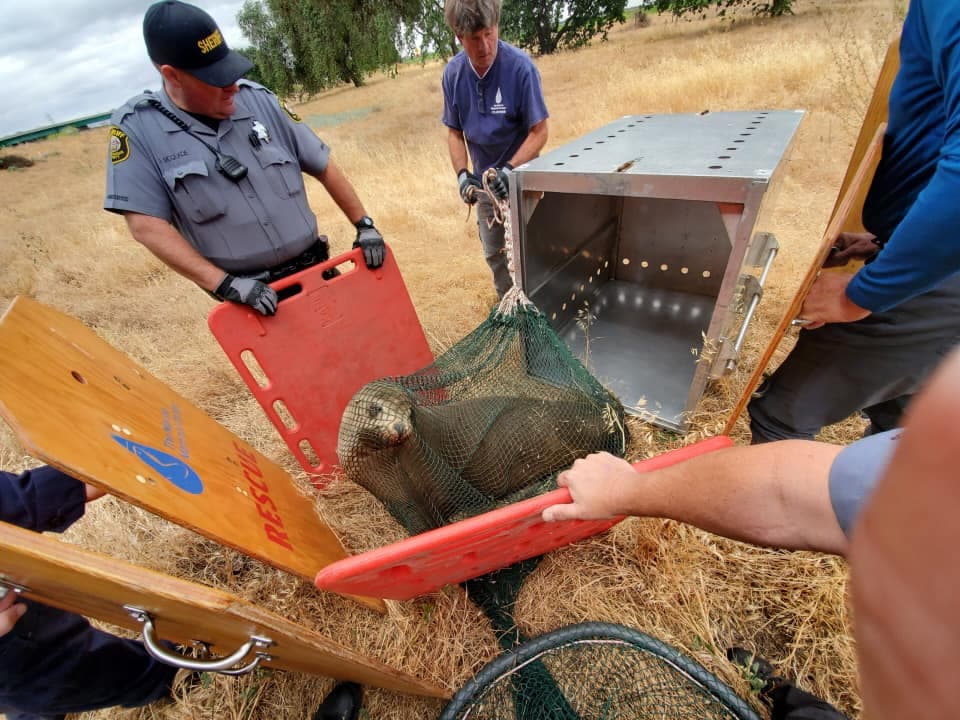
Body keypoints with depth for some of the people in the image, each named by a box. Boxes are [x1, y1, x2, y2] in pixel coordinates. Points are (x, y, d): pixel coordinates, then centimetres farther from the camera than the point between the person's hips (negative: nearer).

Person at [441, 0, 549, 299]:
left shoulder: (520, 66, -20)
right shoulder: (453, 72, -8)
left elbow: (539, 132, -18)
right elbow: (454, 132, -1)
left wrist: (509, 170, -30)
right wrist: (462, 174, -16)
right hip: (484, 180, 5)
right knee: (493, 253, 15)